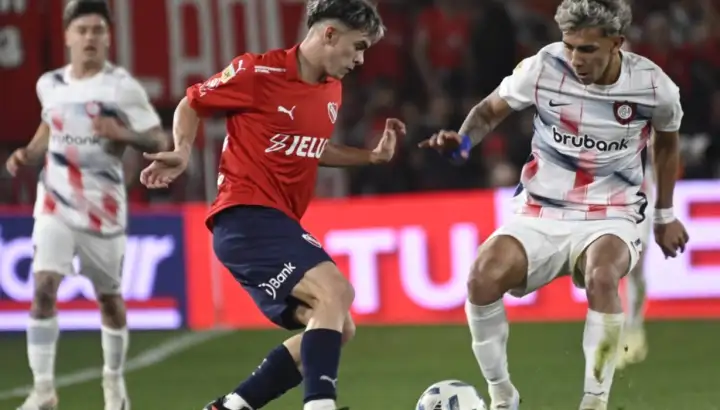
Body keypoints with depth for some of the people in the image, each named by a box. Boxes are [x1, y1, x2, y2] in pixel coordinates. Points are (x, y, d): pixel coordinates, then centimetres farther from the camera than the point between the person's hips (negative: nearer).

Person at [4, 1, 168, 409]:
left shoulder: (123, 87, -10)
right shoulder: (50, 84, 3)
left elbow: (159, 142, -9)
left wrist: (125, 134, -27)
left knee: (109, 298, 11)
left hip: (102, 207, -2)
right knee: (44, 288, -15)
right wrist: (28, 153, 6)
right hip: (56, 204, 2)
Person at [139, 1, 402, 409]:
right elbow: (191, 104, 2)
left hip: (283, 223, 9)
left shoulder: (332, 91, 12)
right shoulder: (258, 72, -11)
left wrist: (372, 156, 17)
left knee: (337, 329, 9)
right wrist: (183, 152, -14)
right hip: (246, 217, -9)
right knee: (334, 291, -27)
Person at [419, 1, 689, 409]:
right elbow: (491, 110, 5)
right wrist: (463, 139, -17)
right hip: (541, 217, 1)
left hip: (610, 219, -1)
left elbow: (667, 142, 13)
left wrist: (665, 215, 20)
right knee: (483, 277, -27)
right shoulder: (543, 68, -12)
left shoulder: (653, 86, -9)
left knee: (601, 277, -37)